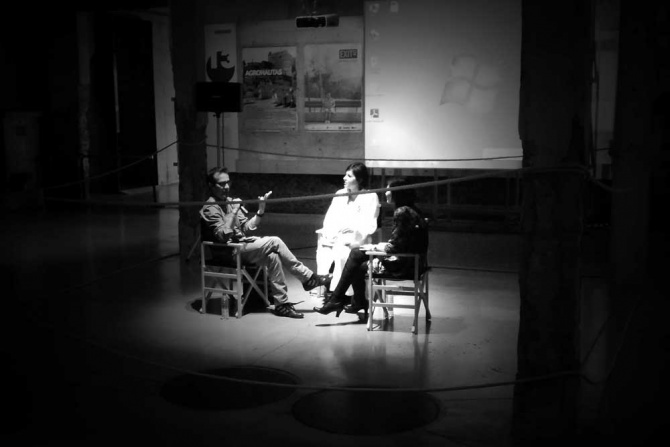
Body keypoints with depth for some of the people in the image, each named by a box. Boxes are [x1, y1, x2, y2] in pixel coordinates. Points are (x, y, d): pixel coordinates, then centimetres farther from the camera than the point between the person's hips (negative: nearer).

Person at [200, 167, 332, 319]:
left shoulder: (230, 203, 15)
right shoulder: (209, 210, -9)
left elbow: (246, 227, 11)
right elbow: (223, 235, -23)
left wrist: (261, 210, -2)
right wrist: (234, 211, -25)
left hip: (242, 245, 7)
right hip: (229, 253, -7)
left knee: (273, 256, -20)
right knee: (274, 242, -20)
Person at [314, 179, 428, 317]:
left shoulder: (402, 212, -18)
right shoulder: (410, 210, 11)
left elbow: (394, 246, -20)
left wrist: (374, 247, -5)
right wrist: (378, 246, 6)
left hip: (401, 264, -9)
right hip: (408, 260, 9)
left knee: (357, 267, -2)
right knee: (356, 254, 10)